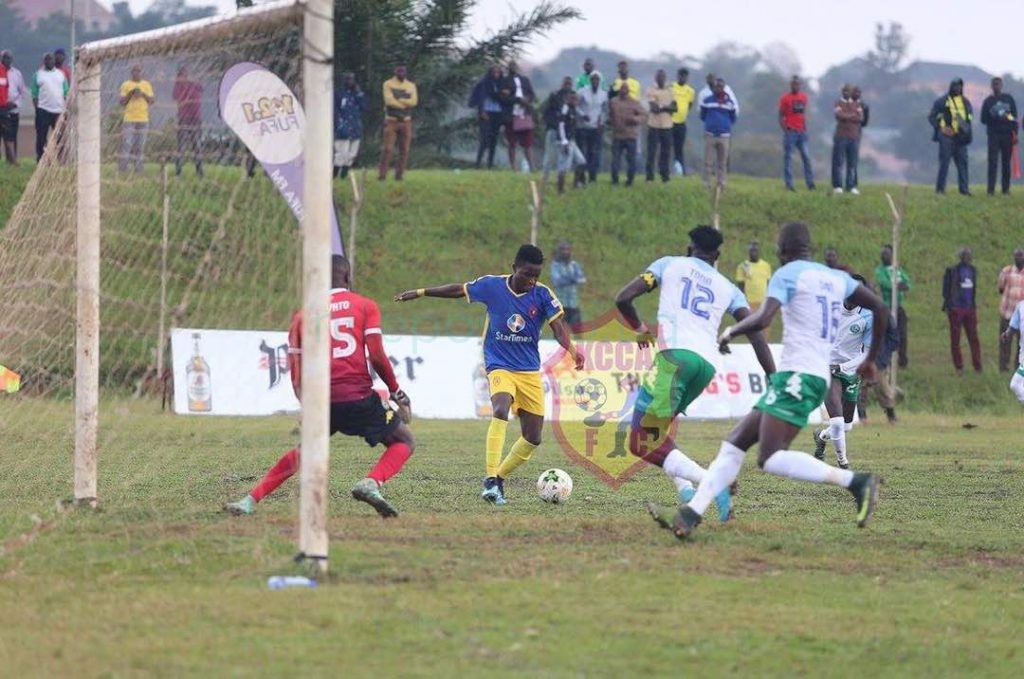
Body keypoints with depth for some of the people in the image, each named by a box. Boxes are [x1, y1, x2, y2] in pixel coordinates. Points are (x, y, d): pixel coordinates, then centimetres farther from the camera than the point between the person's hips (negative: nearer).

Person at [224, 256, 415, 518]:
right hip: (358, 396, -4)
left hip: (322, 400, 4)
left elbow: (296, 370, 13)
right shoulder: (365, 306, 5)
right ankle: (371, 483, -16)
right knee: (405, 441, 13)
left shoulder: (304, 316, 14)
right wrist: (397, 393, 7)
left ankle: (250, 501, 17)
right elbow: (376, 356, -4)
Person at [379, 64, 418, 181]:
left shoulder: (411, 86, 10)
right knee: (387, 148, -9)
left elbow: (414, 101, -6)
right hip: (391, 120, -3)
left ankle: (399, 174, 6)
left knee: (404, 150, 1)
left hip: (406, 121, 3)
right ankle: (382, 174, -8)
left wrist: (398, 100, -13)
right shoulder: (388, 84, 0)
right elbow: (389, 101, -14)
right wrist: (405, 103, -9)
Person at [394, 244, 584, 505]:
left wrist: (572, 351, -37)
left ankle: (499, 479, 26)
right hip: (500, 367, -3)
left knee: (532, 438, 3)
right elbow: (458, 290, 8)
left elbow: (558, 325, -17)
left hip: (530, 371, 3)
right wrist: (419, 293, 14)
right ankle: (491, 480, -35)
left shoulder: (542, 295, -6)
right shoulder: (492, 286, -6)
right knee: (500, 410, -32)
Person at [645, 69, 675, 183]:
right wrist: (667, 107, -2)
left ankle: (664, 174, 9)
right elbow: (653, 107, -11)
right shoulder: (651, 91, 0)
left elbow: (674, 108, 1)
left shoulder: (670, 92, 12)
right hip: (654, 125, -3)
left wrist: (661, 107, -11)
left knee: (666, 151, 3)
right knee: (651, 151, -3)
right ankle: (650, 175, 0)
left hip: (667, 126, 3)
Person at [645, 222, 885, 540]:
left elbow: (762, 320, -18)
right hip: (819, 378, 9)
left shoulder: (786, 274, -4)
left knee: (771, 458, -20)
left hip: (796, 376, -9)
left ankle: (854, 481, -23)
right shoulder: (837, 278, 18)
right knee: (734, 444, 8)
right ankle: (690, 515, 3)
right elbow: (879, 309, 18)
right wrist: (870, 359, 30)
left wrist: (730, 331, 2)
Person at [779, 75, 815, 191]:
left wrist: (805, 127, 11)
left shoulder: (804, 97, 11)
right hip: (790, 132, -5)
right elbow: (781, 116, -3)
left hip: (801, 132, 5)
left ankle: (810, 183, 8)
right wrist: (785, 130, -12)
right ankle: (789, 185, -1)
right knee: (788, 157, -2)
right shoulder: (785, 98, -3)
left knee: (806, 157, 3)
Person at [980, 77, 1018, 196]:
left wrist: (1015, 133, 0)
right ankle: (991, 189, -10)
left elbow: (1014, 117, 9)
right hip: (994, 135, -1)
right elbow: (984, 119, 3)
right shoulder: (988, 101, 5)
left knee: (1006, 163, 3)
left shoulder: (1009, 99, 8)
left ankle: (1006, 188, 7)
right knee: (992, 162, -9)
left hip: (1007, 134, 1)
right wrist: (998, 119, -12)